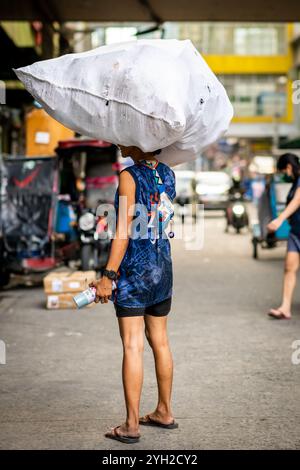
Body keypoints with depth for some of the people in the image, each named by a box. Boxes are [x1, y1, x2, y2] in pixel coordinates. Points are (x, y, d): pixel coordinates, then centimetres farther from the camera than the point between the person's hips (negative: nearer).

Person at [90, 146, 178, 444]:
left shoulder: (129, 176, -14)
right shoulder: (167, 174, 5)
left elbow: (124, 231, -18)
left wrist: (108, 276, -16)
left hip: (134, 269, -7)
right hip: (163, 266, 7)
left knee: (132, 346, -3)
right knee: (160, 342, 15)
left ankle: (131, 425, 1)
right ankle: (164, 412, 26)